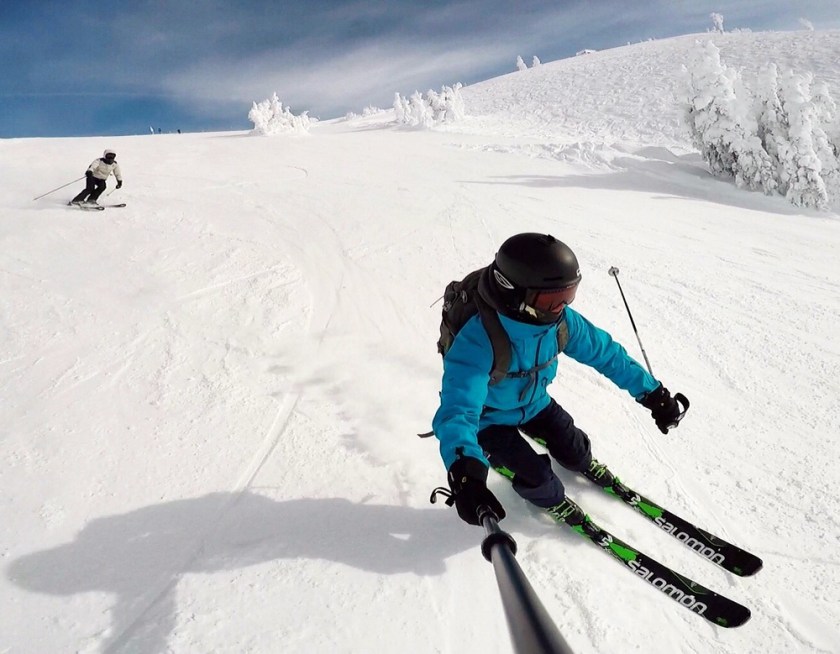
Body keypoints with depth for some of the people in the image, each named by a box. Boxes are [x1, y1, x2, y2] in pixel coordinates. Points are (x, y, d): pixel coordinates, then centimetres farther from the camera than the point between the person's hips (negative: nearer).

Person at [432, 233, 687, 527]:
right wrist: (465, 472, -70)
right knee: (536, 476, -10)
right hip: (489, 417, -5)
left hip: (534, 402, 5)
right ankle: (550, 497, 29)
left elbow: (604, 351, -9)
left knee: (573, 449, 9)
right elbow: (458, 410, -54)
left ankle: (582, 462, 50)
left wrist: (652, 393, -8)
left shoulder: (560, 320, -23)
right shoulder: (476, 340, -43)